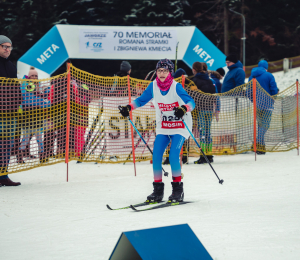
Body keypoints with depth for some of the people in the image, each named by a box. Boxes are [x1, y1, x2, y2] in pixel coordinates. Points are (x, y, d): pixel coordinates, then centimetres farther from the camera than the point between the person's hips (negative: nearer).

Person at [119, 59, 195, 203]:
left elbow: (191, 102, -23)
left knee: (173, 156, -18)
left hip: (179, 127, -4)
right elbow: (141, 100, 7)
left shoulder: (176, 87, -16)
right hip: (163, 128, 5)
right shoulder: (153, 86, -4)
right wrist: (129, 107, -10)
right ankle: (158, 190, 3)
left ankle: (178, 190, -3)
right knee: (156, 156, -8)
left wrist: (184, 109, -44)